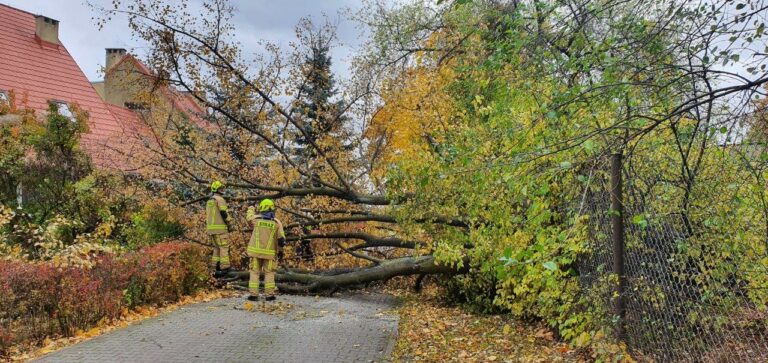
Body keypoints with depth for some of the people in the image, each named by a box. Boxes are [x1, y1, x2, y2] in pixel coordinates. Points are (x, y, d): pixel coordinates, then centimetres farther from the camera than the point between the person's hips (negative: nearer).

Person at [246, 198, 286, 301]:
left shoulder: (257, 219, -4)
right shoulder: (276, 222, -6)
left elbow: (250, 216, 21)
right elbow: (281, 239, -7)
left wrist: (251, 208, 41)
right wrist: (280, 251, 6)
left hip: (256, 250, 0)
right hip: (269, 252, 0)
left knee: (255, 272, 9)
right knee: (269, 273, 11)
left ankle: (254, 294, 5)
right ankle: (269, 295, 7)